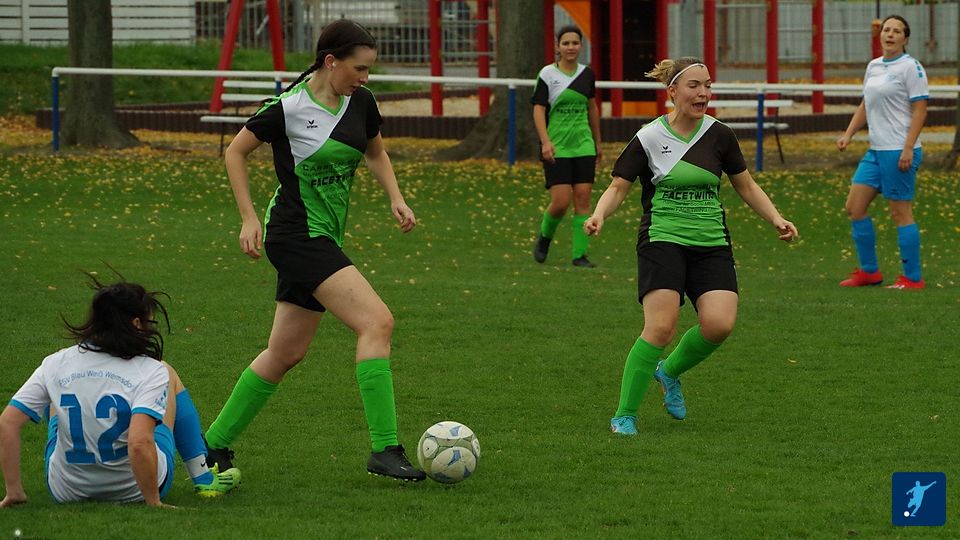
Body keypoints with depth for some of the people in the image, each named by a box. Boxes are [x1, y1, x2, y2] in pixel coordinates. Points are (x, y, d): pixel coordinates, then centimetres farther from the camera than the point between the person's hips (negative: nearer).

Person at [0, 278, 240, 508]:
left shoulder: (56, 364, -9)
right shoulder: (151, 372, -19)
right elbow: (139, 443, -33)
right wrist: (154, 502, -23)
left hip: (65, 491, 2)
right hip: (133, 491, -2)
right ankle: (204, 479, 28)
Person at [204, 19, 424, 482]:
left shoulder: (360, 103, 4)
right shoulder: (289, 107, -15)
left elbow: (375, 152, 23)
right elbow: (236, 151, -3)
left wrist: (395, 197, 7)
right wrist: (249, 218, -7)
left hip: (325, 238, 8)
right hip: (295, 234, -8)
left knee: (286, 353, 14)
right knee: (377, 322, -20)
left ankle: (215, 444, 26)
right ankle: (384, 449, -20)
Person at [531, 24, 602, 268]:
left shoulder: (587, 74, 8)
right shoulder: (548, 74, -5)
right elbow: (538, 110, -9)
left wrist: (597, 142, 24)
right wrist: (545, 142, -21)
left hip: (584, 146, 4)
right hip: (557, 147, -4)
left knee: (583, 198, -3)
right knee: (561, 201, -10)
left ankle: (579, 254, 2)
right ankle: (544, 236, 20)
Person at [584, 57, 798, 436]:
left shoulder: (719, 135, 5)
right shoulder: (649, 139, -4)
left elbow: (745, 185, 16)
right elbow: (618, 187, 1)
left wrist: (777, 220, 5)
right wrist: (598, 216, -18)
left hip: (711, 244, 3)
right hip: (663, 242, -3)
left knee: (719, 324, -17)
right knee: (661, 327, -20)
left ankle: (670, 372, 15)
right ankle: (625, 416, -8)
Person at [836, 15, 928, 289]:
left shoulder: (910, 67, -8)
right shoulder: (873, 66, 15)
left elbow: (920, 109, -12)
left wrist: (908, 149, -19)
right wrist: (849, 134, 11)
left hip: (899, 151, -8)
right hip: (876, 150, 8)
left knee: (900, 213, -5)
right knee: (855, 207, 6)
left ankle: (912, 278, 2)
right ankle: (868, 271, 15)